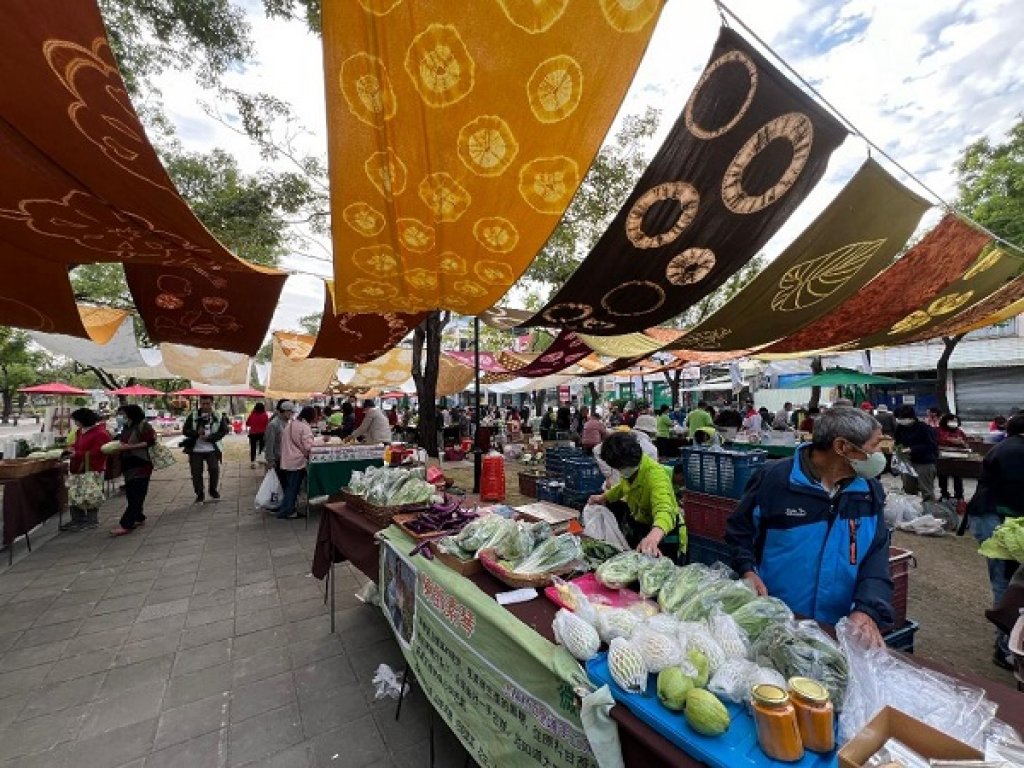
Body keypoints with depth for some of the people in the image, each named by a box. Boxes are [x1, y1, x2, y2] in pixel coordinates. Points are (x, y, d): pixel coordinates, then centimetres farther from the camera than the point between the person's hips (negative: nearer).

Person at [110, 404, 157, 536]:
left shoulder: (144, 426, -9)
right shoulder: (127, 427, 14)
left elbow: (151, 442, -18)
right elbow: (122, 441, 26)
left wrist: (129, 446, -19)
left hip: (141, 465, -9)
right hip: (129, 465, 9)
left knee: (136, 496, -7)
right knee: (130, 494, 13)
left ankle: (125, 525, -8)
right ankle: (139, 518, 24)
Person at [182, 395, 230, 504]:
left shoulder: (219, 417, 0)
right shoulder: (193, 416, 3)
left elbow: (223, 431, -3)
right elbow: (185, 431, 1)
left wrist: (209, 437, -16)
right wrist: (197, 433, -18)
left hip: (212, 449, -1)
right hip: (195, 450, 1)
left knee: (214, 469, -8)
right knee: (196, 473, 5)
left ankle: (213, 490, 18)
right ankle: (199, 494, 23)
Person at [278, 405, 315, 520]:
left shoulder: (289, 424, 9)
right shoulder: (305, 427, -17)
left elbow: (284, 442, 16)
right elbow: (308, 446, -22)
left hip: (286, 461, 8)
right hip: (297, 461, -8)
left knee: (289, 486, 19)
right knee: (293, 487, 5)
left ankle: (287, 510, 27)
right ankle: (286, 512, 13)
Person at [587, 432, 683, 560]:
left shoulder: (655, 474, -34)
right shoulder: (629, 470, -9)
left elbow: (664, 510, -51)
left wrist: (653, 537, -69)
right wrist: (603, 497, 10)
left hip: (663, 534, -7)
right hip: (638, 527, 7)